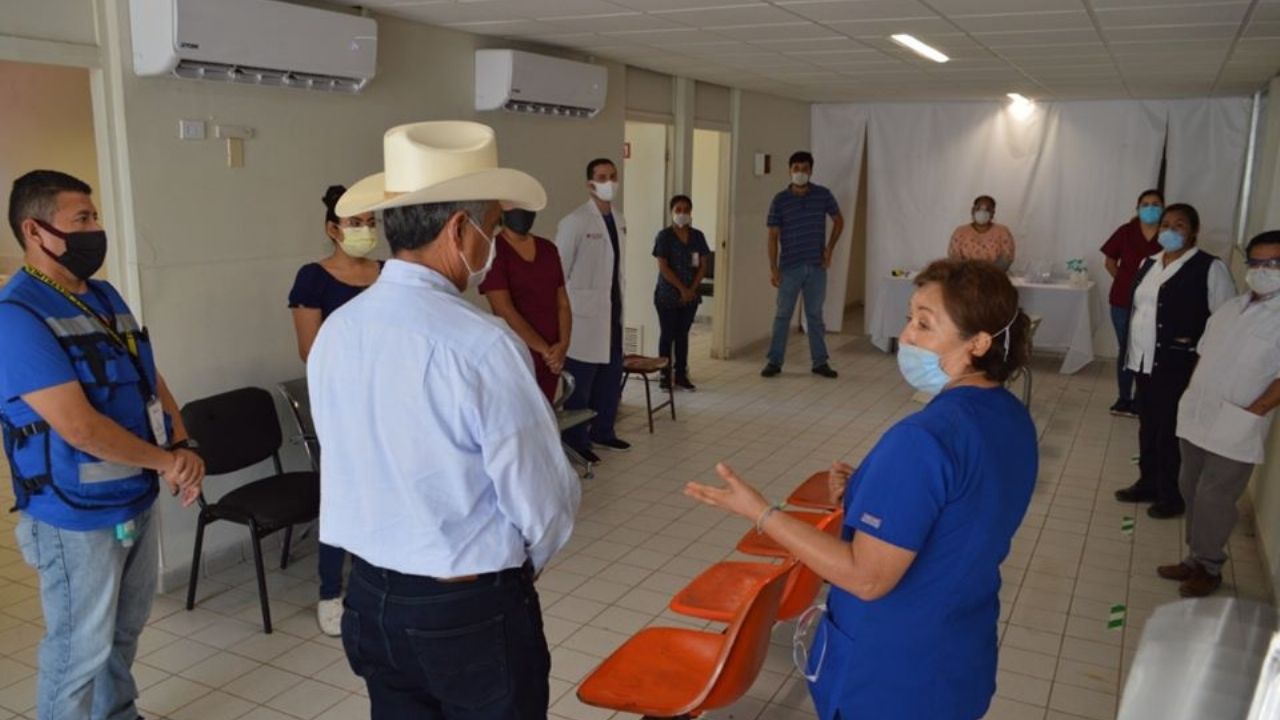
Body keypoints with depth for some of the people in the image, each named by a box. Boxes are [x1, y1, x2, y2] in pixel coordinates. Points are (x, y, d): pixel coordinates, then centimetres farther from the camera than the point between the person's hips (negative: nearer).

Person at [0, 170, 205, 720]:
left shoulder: (105, 296, 8)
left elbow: (150, 381, 12)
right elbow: (80, 427, -26)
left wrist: (184, 447, -5)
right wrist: (166, 462, -14)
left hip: (137, 501, 8)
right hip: (78, 517, -8)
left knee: (124, 633, 23)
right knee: (79, 651, 7)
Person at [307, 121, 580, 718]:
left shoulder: (334, 333, -4)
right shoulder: (481, 345, -24)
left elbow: (359, 470, 7)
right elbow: (546, 504, -17)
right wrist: (514, 564, 4)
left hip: (370, 599, 6)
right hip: (471, 612, -6)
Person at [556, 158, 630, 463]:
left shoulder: (619, 220, 9)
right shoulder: (574, 222, -13)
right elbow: (558, 271, -11)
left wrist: (619, 304, 14)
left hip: (612, 312, 7)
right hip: (584, 313, -7)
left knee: (611, 376, 15)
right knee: (580, 381, 1)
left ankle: (602, 431, 31)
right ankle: (576, 442, 14)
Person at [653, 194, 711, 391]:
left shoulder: (698, 236, 5)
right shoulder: (664, 236, -7)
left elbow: (703, 266, 3)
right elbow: (663, 267, -12)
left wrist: (691, 289, -8)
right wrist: (682, 289, -15)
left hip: (690, 296, 4)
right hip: (667, 295, -4)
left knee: (683, 334, 10)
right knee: (668, 335, 2)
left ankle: (681, 375, 17)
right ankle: (665, 376, 9)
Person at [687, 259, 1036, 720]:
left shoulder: (924, 439, -30)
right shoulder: (1013, 421, -2)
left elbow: (867, 578, -27)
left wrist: (760, 513, -24)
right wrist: (876, 493, 6)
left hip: (891, 677, -8)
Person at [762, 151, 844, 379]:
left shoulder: (823, 195, 0)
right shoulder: (780, 200, -4)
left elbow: (839, 221, 13)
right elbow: (773, 236, -4)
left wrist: (829, 248, 3)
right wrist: (773, 268, -10)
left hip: (817, 266, 1)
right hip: (790, 267, -1)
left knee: (815, 315, 10)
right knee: (783, 315, 4)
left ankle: (820, 362, 18)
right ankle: (774, 361, 13)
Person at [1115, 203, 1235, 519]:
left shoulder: (1210, 268, -10)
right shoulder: (1148, 263, 11)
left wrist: (1196, 348, -14)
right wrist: (1130, 348, 16)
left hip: (1179, 366, -7)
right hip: (1145, 361, 7)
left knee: (1172, 432, 1)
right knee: (1147, 426, 17)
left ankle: (1173, 496, 16)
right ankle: (1148, 484, 31)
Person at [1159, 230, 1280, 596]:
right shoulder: (1230, 308, 11)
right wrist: (1192, 396, 11)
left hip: (1235, 429, -7)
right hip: (1197, 418, 7)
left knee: (1214, 498, 1)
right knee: (1191, 489, 15)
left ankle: (1209, 567, 20)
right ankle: (1196, 558, 31)